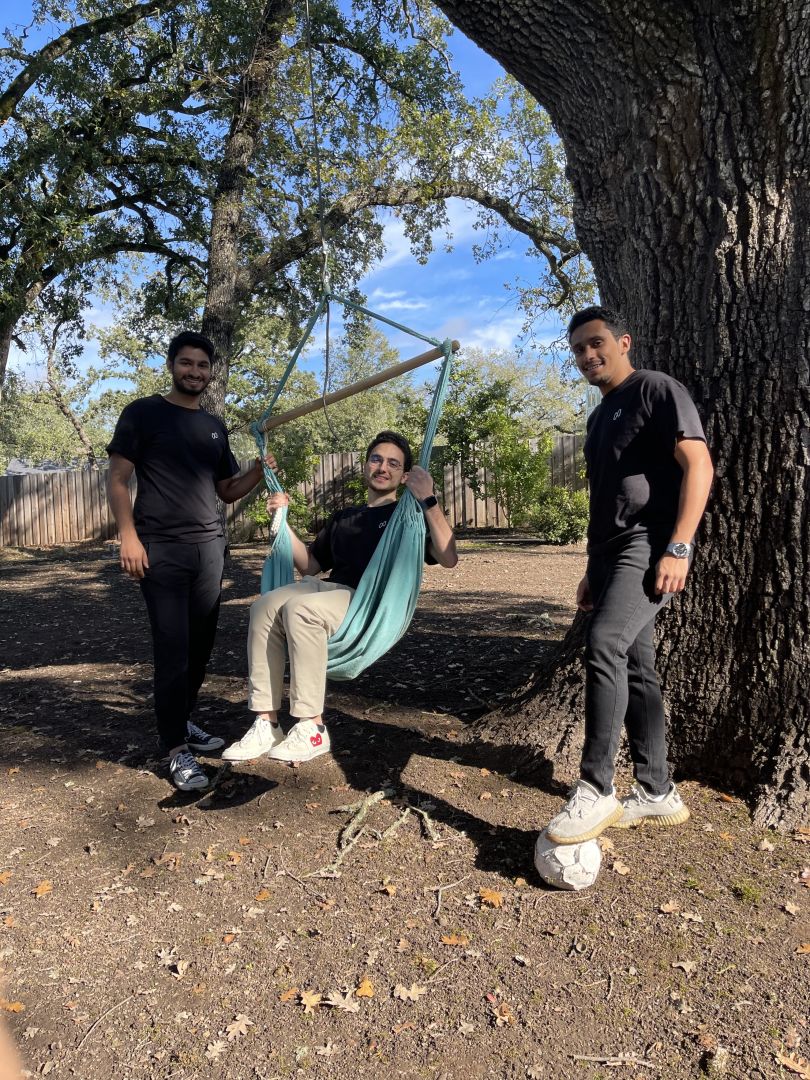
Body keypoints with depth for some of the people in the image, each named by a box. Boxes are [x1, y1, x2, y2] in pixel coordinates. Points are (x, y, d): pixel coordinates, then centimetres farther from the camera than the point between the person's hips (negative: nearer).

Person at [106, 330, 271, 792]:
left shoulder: (215, 426, 17)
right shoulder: (144, 413, 2)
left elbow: (227, 490, 19)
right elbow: (118, 478, -2)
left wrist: (260, 469, 0)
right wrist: (129, 536, -13)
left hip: (210, 547, 5)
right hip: (161, 549, -5)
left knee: (201, 645, 8)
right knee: (173, 647, -5)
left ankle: (182, 721, 27)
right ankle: (177, 749, 3)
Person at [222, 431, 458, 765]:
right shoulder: (343, 517, 29)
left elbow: (448, 558, -8)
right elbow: (309, 565, 28)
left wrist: (428, 500, -14)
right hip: (332, 592, 5)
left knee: (300, 608, -33)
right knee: (265, 606, -24)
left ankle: (312, 729, -26)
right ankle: (266, 724, -21)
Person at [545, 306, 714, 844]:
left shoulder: (657, 390, -2)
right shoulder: (600, 417, 23)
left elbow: (699, 466, -13)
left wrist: (678, 547, -22)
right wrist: (593, 570, 23)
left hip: (651, 544, -9)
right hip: (612, 553, 9)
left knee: (604, 644, -26)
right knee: (635, 667, 8)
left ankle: (597, 791, -19)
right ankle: (657, 792, 17)